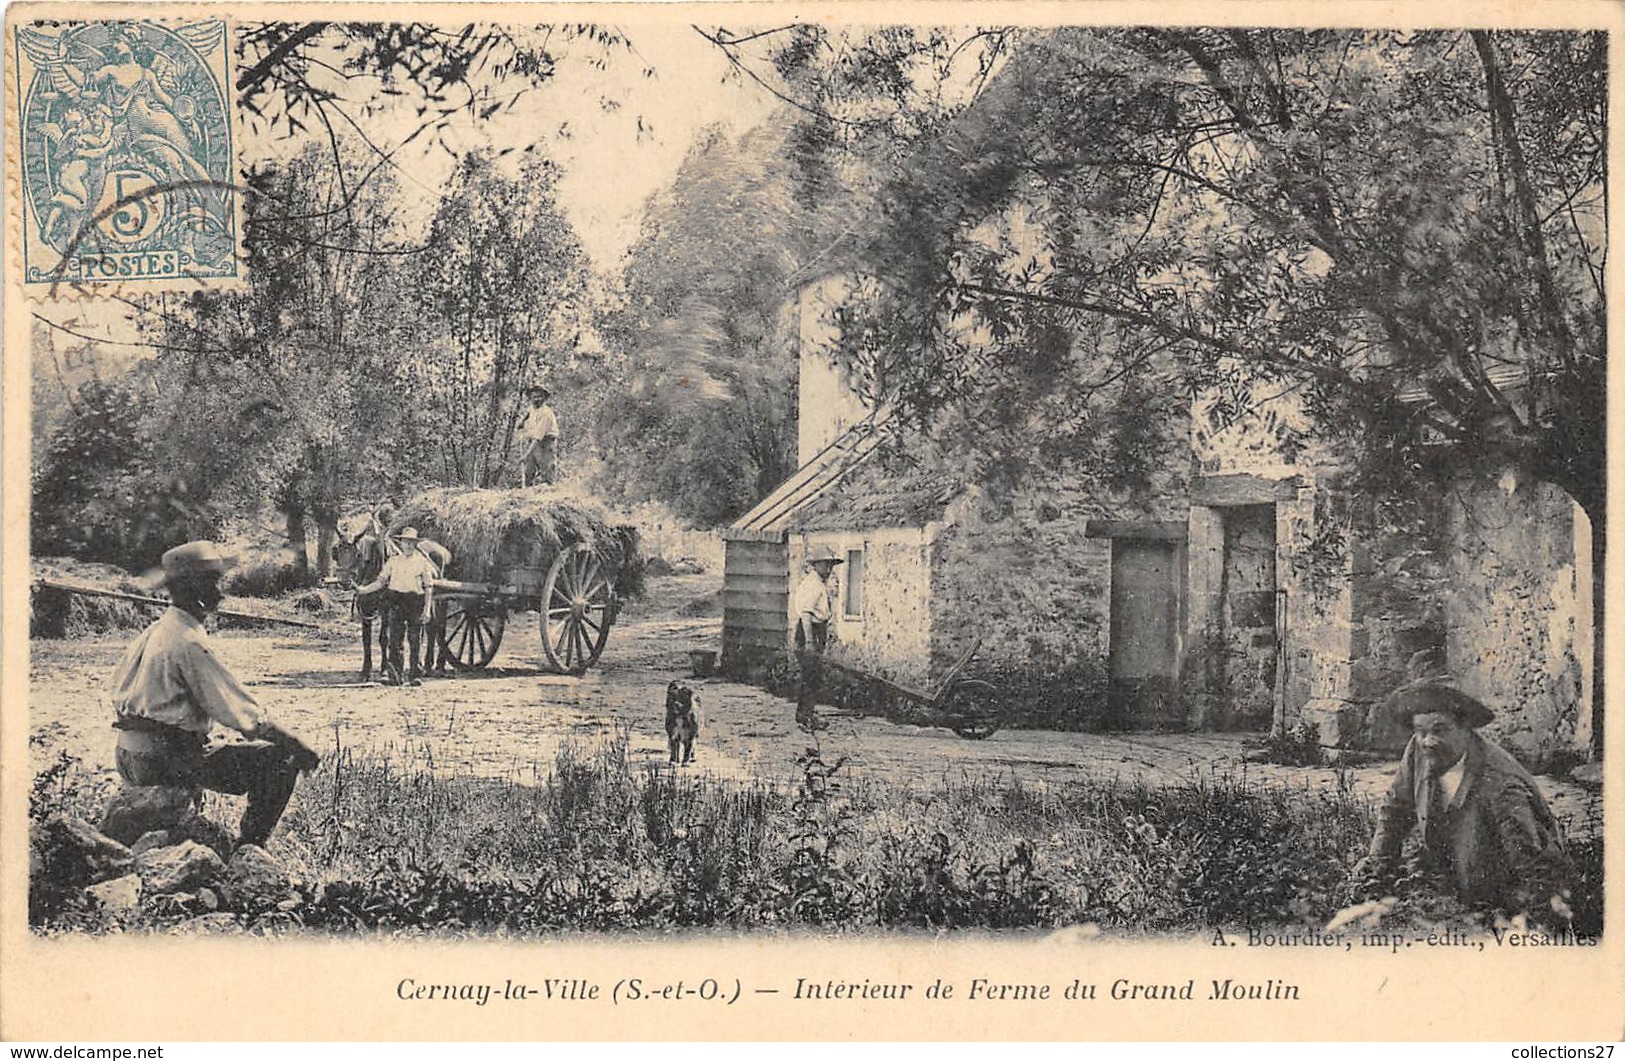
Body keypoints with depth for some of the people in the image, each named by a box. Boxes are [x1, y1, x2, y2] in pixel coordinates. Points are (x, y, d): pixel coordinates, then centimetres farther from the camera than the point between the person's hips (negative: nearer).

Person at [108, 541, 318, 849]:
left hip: (131, 761, 10)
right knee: (281, 761, -9)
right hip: (168, 762, -10)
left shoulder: (152, 632, 11)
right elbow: (240, 709, -19)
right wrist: (300, 747, -12)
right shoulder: (189, 642, -18)